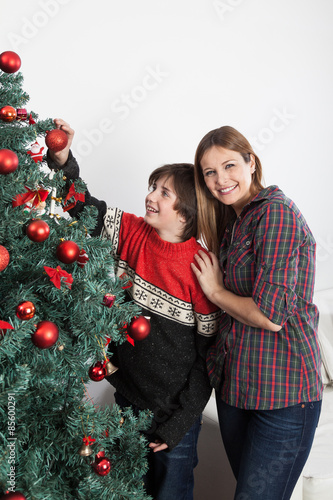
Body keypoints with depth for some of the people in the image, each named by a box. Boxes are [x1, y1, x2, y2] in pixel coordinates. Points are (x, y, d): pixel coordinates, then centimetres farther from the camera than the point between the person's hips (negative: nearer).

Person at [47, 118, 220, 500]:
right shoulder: (131, 233, -7)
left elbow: (207, 355, -15)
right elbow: (83, 208, 1)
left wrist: (179, 424, -13)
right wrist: (63, 161, -16)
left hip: (173, 411, -5)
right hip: (127, 398, 5)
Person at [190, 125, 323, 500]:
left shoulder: (276, 211, -16)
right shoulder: (231, 220, 10)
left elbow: (270, 316, -24)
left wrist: (215, 290, -9)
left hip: (283, 390, -8)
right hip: (234, 382, 8)